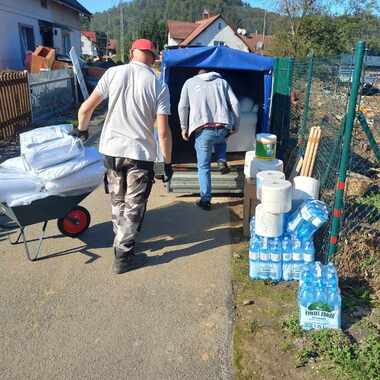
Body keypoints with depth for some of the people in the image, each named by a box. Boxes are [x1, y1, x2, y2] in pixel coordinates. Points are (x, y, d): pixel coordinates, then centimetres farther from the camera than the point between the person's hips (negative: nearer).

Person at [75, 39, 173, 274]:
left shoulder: (113, 73, -1)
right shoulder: (159, 86, -6)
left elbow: (86, 108, 1)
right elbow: (163, 132, -11)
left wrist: (82, 130, 21)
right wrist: (168, 163, 0)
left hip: (111, 149, 3)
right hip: (140, 154, -3)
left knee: (118, 201, 21)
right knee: (133, 207, 9)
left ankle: (122, 242, 37)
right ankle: (123, 257, 14)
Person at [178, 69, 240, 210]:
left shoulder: (190, 82, 17)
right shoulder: (222, 81, 20)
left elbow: (182, 107, 9)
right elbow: (235, 104, 11)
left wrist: (184, 128, 19)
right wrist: (236, 126, 18)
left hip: (203, 130, -2)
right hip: (223, 128, 2)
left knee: (203, 167, 11)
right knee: (220, 140, 39)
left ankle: (205, 200, 11)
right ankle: (222, 161, 15)